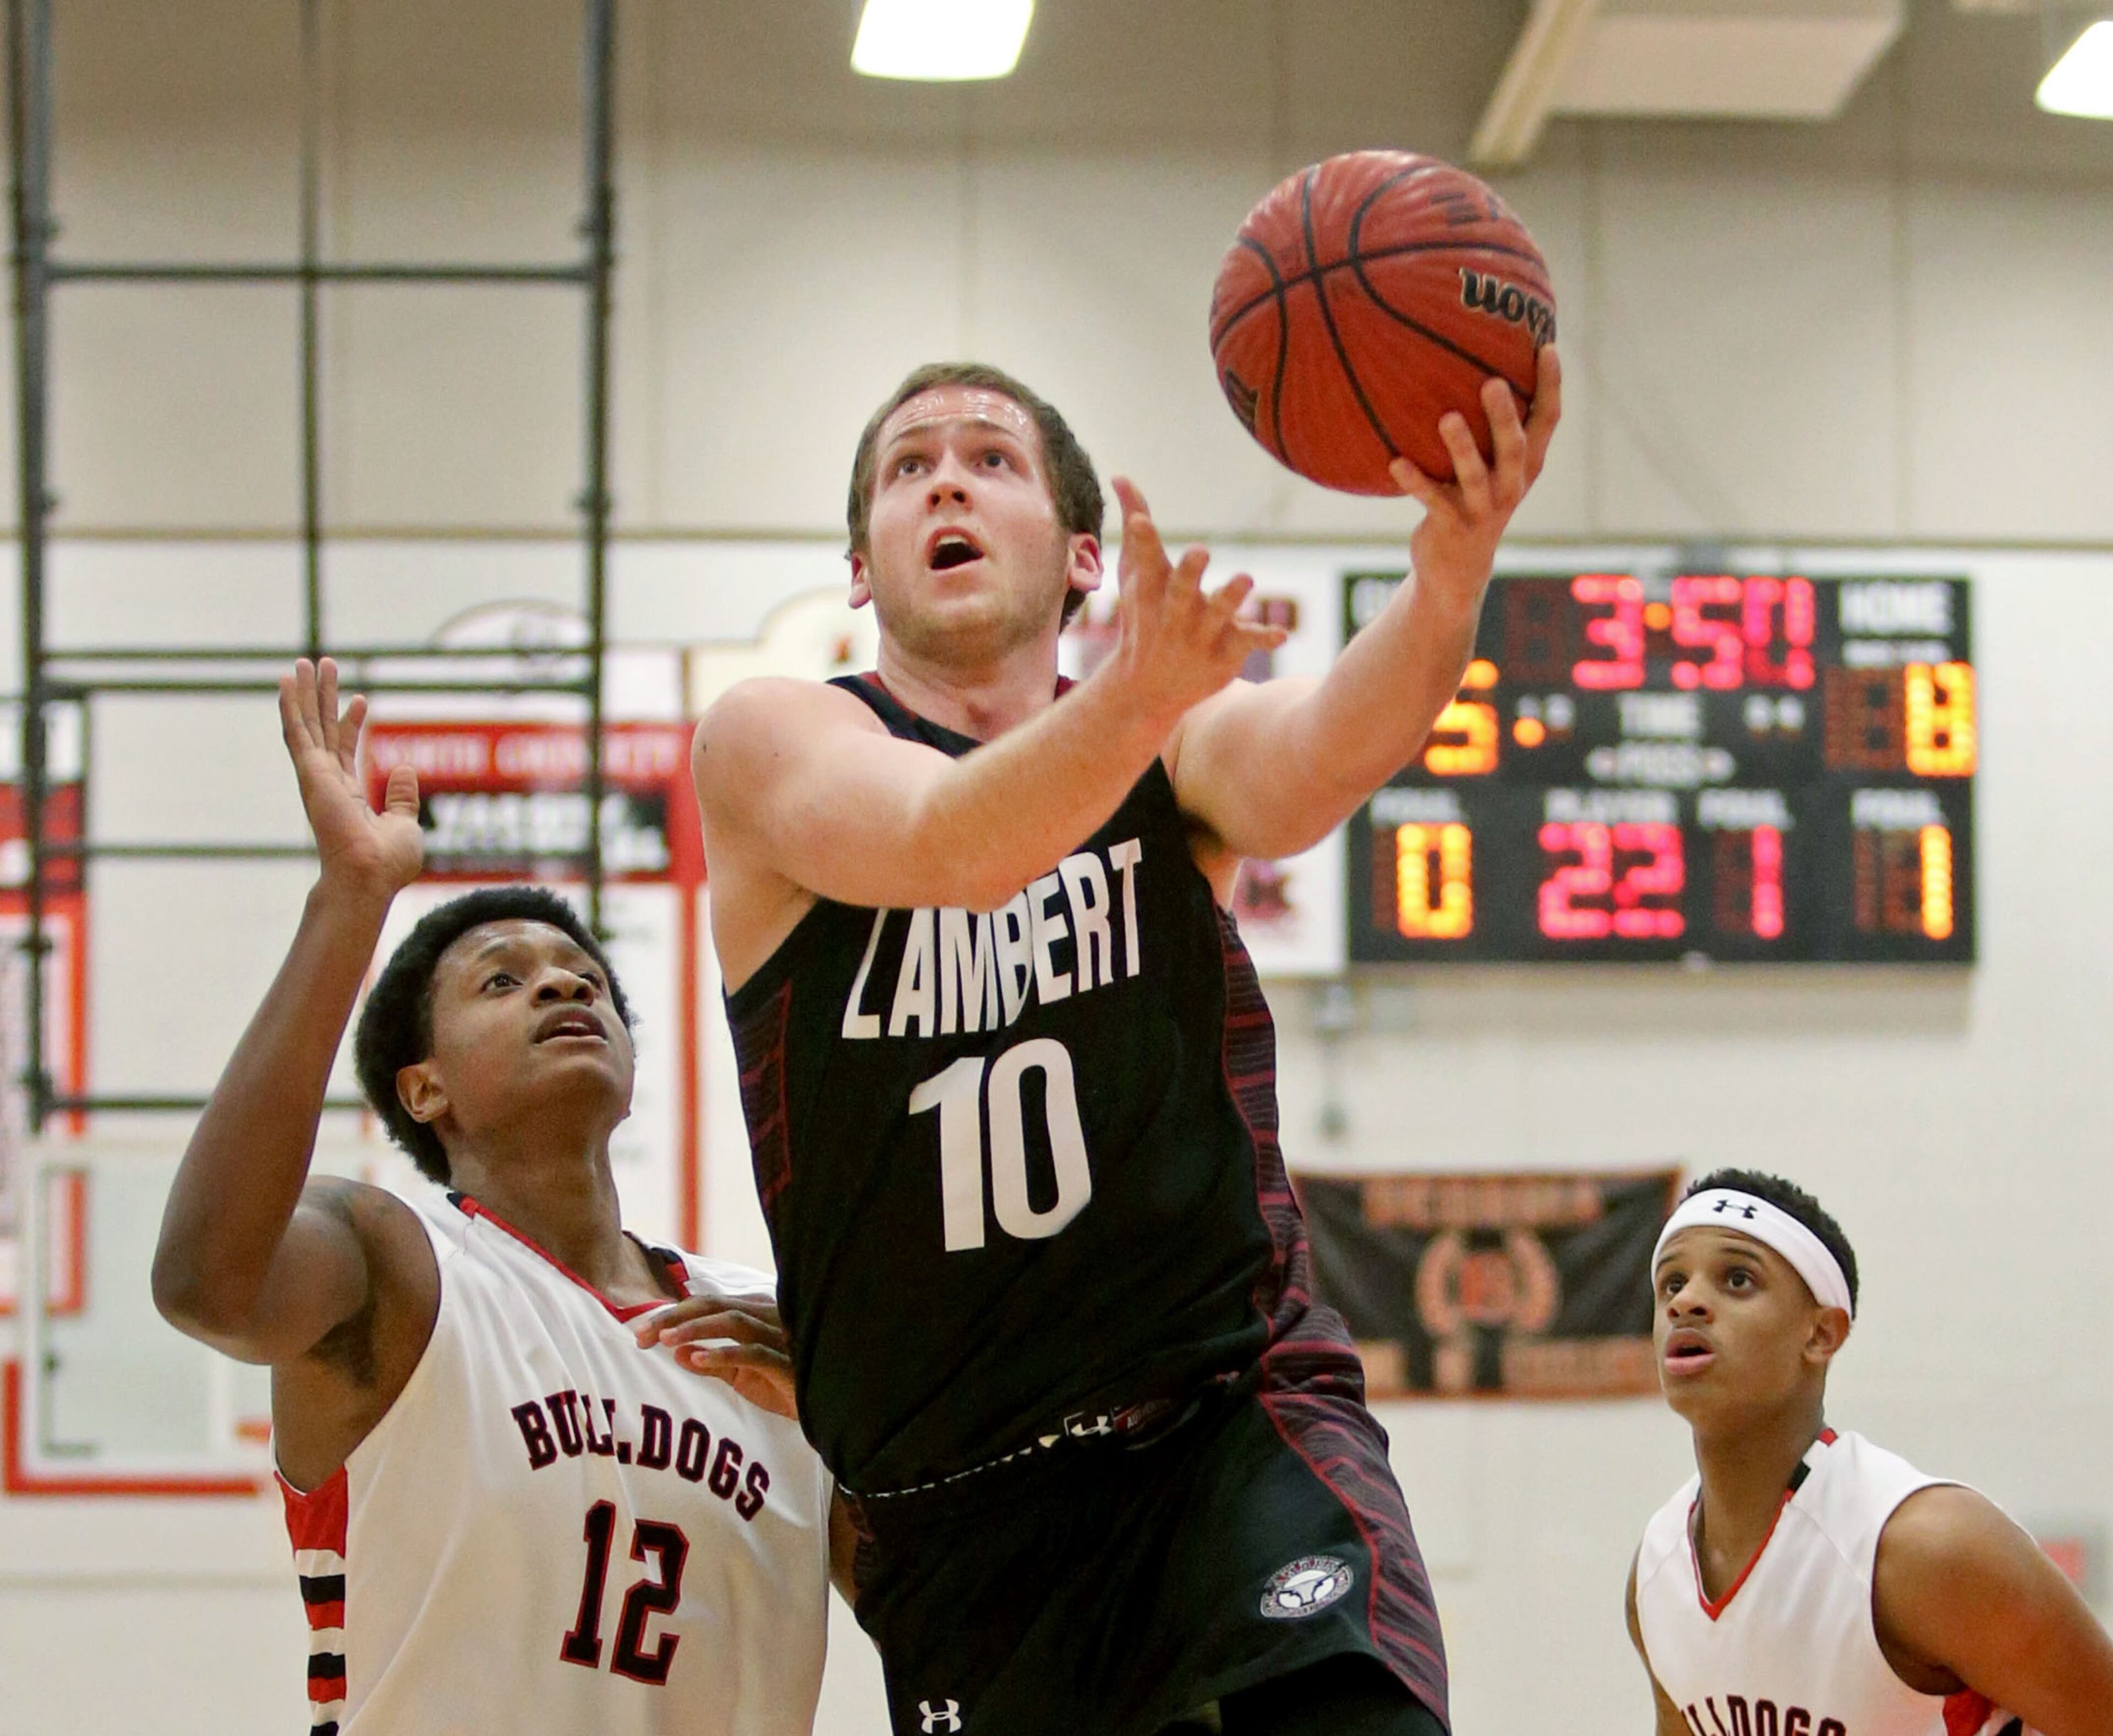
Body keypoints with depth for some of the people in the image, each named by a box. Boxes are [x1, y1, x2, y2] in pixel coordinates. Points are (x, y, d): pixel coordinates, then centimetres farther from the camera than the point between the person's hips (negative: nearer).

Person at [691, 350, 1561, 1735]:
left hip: (1238, 1415, -1)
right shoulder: (771, 741, 2)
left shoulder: (1186, 746, 6)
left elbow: (1319, 756, -19)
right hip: (962, 1510, 1)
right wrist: (1132, 700, -43)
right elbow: (942, 845, -21)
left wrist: (1452, 580, -42)